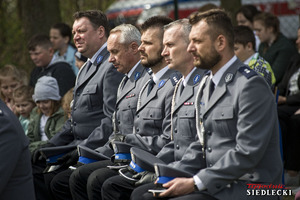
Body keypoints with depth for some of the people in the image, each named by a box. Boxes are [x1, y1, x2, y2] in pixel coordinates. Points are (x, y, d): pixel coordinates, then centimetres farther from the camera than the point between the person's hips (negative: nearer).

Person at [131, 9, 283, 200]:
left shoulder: (252, 85, -14)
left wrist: (194, 183, -18)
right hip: (215, 183, 9)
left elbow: (247, 152, -20)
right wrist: (174, 174, 4)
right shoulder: (206, 85, 16)